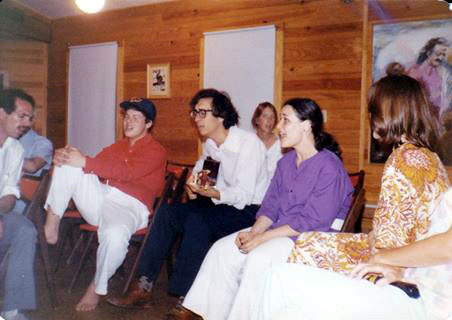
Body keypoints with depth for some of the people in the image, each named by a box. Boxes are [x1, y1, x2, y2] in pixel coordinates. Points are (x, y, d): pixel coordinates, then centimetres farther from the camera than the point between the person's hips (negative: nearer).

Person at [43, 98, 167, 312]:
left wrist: (85, 162, -24)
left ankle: (97, 288, -11)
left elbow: (126, 173, -18)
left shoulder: (156, 151, -1)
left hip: (128, 206, -6)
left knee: (115, 234, -39)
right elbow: (94, 167, 12)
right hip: (99, 197, 6)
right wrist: (64, 155, -9)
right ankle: (52, 222, -14)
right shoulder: (118, 146, 22)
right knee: (68, 163, -12)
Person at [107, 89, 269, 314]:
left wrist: (208, 192, -36)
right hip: (219, 204, 8)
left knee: (197, 220, -31)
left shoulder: (249, 143, -16)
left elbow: (243, 196, -22)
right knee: (168, 212, -10)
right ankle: (143, 288, -10)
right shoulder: (210, 144, 9)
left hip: (248, 210, -8)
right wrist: (192, 187, 0)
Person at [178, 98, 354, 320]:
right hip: (278, 230, 8)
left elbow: (312, 222, -19)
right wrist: (253, 232, -9)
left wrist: (262, 237, -20)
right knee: (222, 249, -6)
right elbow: (270, 206, 12)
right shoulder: (286, 162, 12)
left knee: (259, 258, -31)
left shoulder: (329, 167, -15)